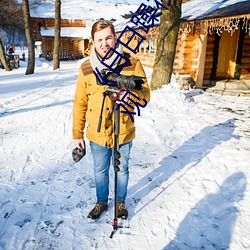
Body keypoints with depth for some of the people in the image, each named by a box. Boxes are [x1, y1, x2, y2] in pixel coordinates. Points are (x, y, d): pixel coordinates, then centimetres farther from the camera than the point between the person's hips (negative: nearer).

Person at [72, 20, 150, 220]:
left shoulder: (132, 64, -10)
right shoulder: (86, 68, -5)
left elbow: (145, 95, -8)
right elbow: (80, 104, 1)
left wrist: (130, 94, -31)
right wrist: (77, 134, 2)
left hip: (123, 133, -1)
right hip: (97, 134, 2)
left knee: (122, 170, 19)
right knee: (100, 171, 20)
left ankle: (121, 202, 45)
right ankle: (101, 202, 45)